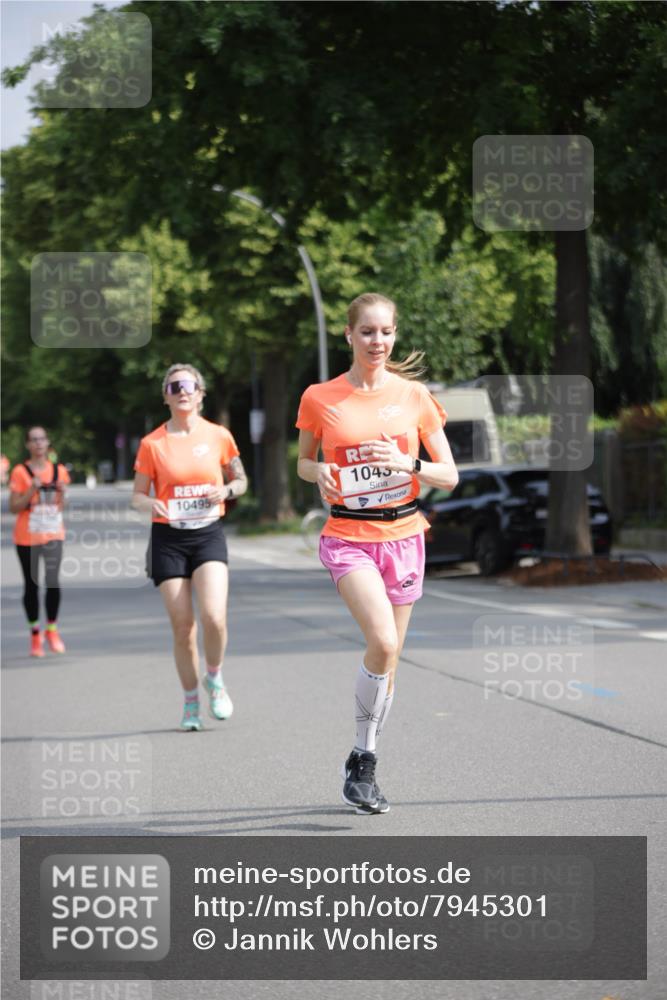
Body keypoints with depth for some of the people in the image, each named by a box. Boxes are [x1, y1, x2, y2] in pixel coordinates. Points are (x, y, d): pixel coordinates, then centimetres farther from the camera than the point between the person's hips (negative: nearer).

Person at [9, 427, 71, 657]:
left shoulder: (59, 471, 7)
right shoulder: (20, 472, -3)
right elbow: (14, 507, -6)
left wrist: (62, 492, -6)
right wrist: (32, 490, -17)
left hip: (53, 535, 1)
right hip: (27, 537, -1)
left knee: (53, 581, -12)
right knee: (31, 585, 5)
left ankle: (52, 629, 5)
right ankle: (35, 634, 17)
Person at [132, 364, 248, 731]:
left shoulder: (219, 436, 3)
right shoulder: (152, 444, 0)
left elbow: (240, 480, 15)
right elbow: (137, 496, 5)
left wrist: (227, 490, -7)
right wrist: (153, 504, -18)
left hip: (208, 535, 0)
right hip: (168, 539, 0)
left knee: (214, 617, -18)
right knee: (182, 626, -1)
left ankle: (214, 678, 10)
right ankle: (191, 700, 17)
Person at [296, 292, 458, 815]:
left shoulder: (414, 395, 1)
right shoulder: (319, 398, -1)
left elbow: (449, 476, 3)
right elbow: (304, 462, 14)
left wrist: (406, 463, -16)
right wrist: (320, 472, -9)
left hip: (403, 535, 3)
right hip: (349, 536, -3)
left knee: (388, 658, 7)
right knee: (383, 642, -23)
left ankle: (363, 765, 25)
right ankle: (363, 756, -6)